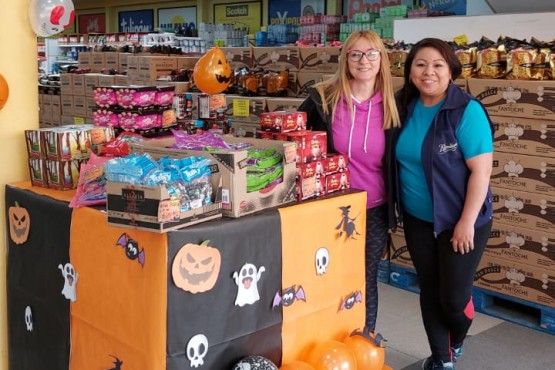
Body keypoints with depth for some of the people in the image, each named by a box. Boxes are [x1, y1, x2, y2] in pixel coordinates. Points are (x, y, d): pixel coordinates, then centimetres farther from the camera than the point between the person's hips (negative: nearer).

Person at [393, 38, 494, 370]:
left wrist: (466, 222, -19)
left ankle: (456, 343, 37)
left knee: (454, 297, 4)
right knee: (429, 292, 14)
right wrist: (402, 210, 7)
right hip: (418, 220, 5)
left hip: (460, 221, -5)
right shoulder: (405, 107, 0)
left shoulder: (467, 111, -16)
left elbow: (481, 170, -18)